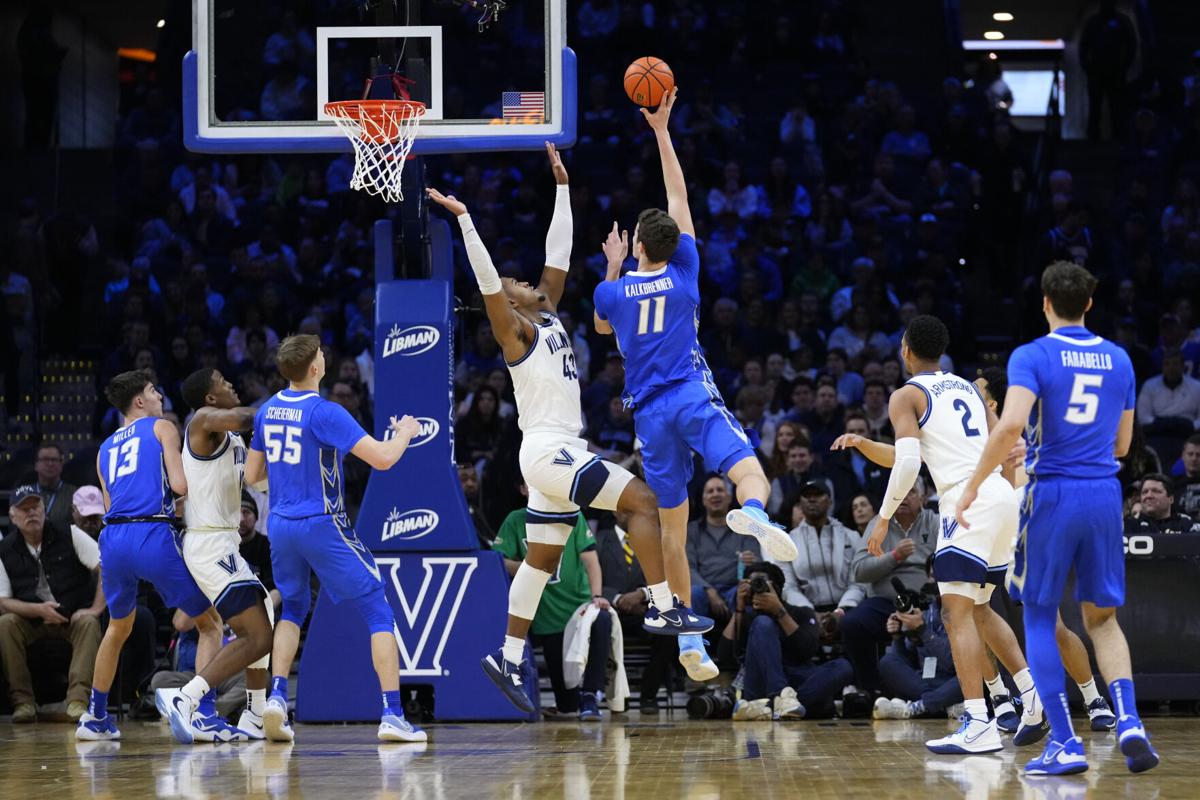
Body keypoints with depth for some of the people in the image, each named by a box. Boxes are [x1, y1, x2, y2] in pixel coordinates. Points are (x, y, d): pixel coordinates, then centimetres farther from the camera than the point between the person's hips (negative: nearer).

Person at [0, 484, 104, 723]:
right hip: (30, 622, 1)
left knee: (89, 623, -33)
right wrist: (39, 610, -18)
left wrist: (96, 608, -17)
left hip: (75, 616, -1)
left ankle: (78, 700, -40)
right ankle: (22, 701, -26)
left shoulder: (69, 536, -1)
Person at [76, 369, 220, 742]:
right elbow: (180, 485, -5)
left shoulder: (105, 449, 25)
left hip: (114, 539, 6)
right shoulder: (161, 428, 8)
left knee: (118, 628, 28)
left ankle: (94, 718, 33)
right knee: (210, 624, 5)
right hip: (153, 536, -6)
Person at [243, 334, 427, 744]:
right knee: (379, 612, 0)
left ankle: (276, 697, 5)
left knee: (293, 609, 25)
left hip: (282, 526, 6)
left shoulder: (267, 411, 6)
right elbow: (383, 458, -20)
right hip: (323, 526, -6)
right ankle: (392, 716, -9)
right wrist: (405, 432, 0)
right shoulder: (325, 413, -15)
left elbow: (252, 475, 15)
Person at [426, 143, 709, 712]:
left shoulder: (549, 317, 15)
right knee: (641, 500, -16)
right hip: (548, 452, -9)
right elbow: (486, 280, -20)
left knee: (542, 560, 9)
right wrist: (464, 220, -25)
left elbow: (558, 254, 16)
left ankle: (507, 658, 11)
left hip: (559, 453, 9)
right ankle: (663, 608, -18)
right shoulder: (516, 332, -7)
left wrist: (562, 186, 17)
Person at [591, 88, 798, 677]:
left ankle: (688, 636, 6)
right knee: (751, 474, -19)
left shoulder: (612, 292, 4)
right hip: (695, 398, -2)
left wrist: (614, 267, 34)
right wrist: (662, 132, 17)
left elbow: (602, 327, 30)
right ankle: (753, 515, -58)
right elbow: (679, 198, 13)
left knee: (673, 525, 6)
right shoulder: (684, 272, 4)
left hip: (650, 413, 2)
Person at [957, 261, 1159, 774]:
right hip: (1104, 495, 4)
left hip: (1052, 496, -4)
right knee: (1102, 618, 14)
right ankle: (1129, 723, -9)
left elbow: (1011, 425, -22)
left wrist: (972, 485, -13)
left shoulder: (1032, 356, -6)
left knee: (1039, 619, 8)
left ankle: (1065, 745, 0)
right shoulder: (1118, 360, 10)